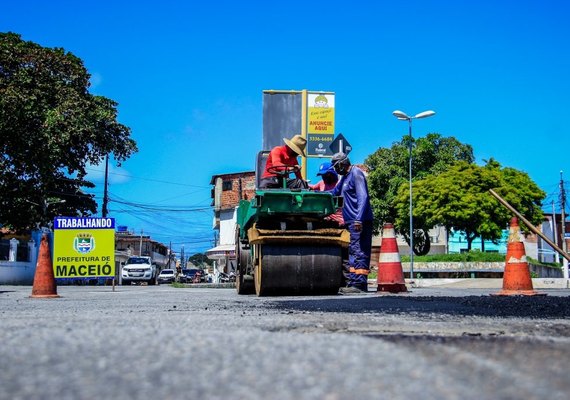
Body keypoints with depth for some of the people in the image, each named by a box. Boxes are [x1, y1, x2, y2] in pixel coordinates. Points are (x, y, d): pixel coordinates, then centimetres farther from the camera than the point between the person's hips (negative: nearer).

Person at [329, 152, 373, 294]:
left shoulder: (356, 173, -8)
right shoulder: (345, 177, 22)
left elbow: (363, 197, -17)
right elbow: (334, 193, 35)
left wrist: (359, 218, -25)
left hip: (359, 222, -10)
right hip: (352, 222, 10)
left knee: (358, 252, -12)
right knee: (354, 252, 9)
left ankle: (358, 284, -15)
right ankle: (353, 283, 12)